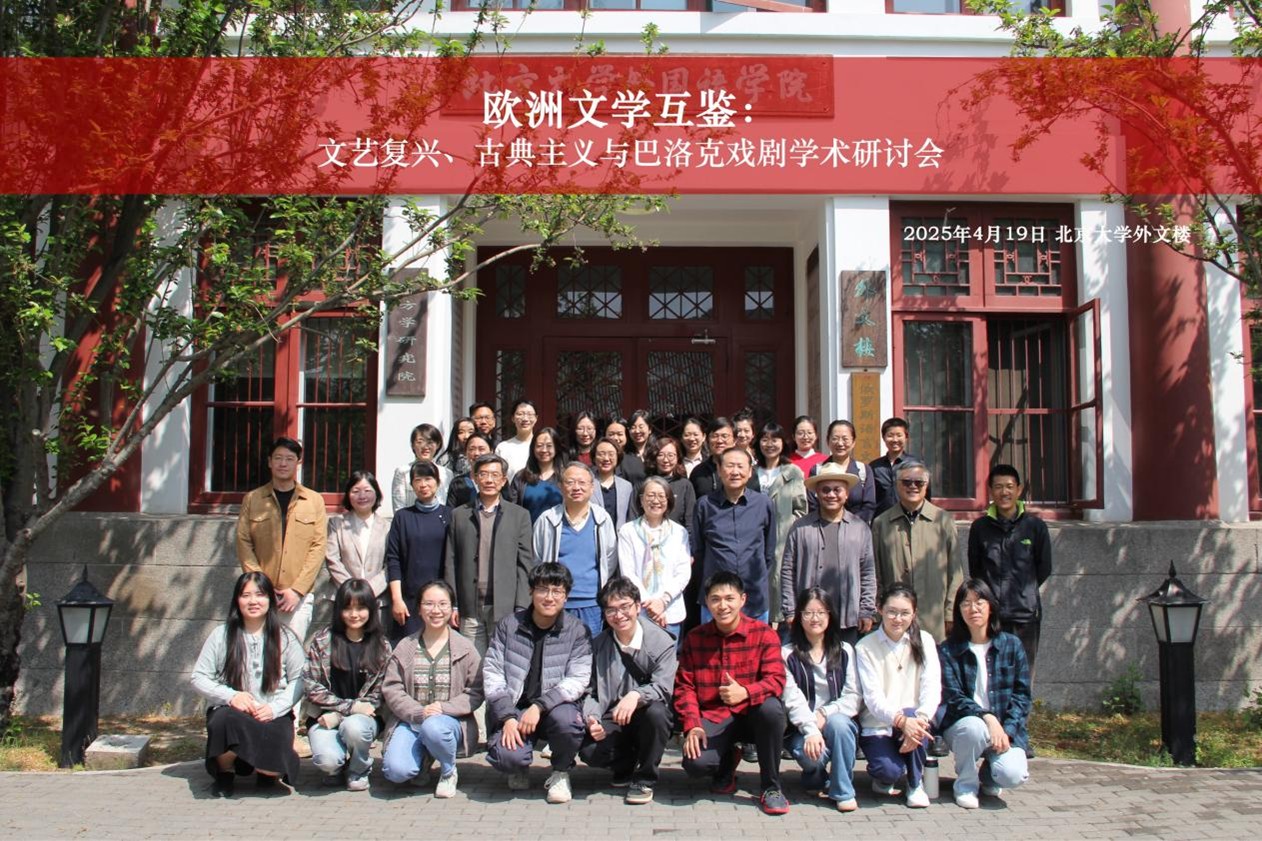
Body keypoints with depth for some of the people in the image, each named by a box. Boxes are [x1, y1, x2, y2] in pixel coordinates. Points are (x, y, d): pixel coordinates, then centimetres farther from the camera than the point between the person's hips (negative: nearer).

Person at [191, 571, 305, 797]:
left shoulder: (284, 637, 6)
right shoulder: (221, 635, 6)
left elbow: (299, 681, 2)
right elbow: (199, 678, 4)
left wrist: (274, 707, -14)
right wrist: (231, 696, -13)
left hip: (273, 717, 0)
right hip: (230, 711, 0)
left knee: (273, 766, -28)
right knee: (225, 721, -38)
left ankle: (266, 771, 15)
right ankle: (225, 773, -3)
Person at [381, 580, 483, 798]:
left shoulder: (465, 648, 4)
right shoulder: (405, 648, 8)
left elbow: (476, 693, -1)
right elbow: (391, 690, 1)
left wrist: (444, 708, -16)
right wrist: (419, 712, -15)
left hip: (452, 721, -1)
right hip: (411, 721, 2)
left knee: (433, 728, -38)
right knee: (396, 770, -25)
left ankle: (449, 772, -5)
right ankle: (422, 757, 14)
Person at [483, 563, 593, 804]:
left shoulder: (577, 631, 0)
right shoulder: (509, 625, 3)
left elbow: (577, 680, -9)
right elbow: (492, 674, -1)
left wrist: (539, 707, -22)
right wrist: (508, 717, -14)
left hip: (555, 706, 0)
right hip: (513, 709, 0)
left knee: (566, 720, -35)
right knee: (506, 756, -29)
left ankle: (561, 772, -1)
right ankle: (520, 767, 13)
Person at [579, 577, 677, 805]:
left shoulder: (661, 641, -8)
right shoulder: (598, 644, 3)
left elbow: (662, 687, -19)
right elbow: (591, 691, 1)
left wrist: (636, 696, -39)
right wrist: (592, 718, -20)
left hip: (646, 718, -2)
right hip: (612, 720, 2)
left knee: (655, 711, -36)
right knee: (589, 751, -27)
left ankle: (644, 779, -11)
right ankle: (626, 767, 12)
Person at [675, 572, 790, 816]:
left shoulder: (763, 634, -3)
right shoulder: (694, 638, 4)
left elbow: (776, 679, -13)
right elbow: (684, 686, 2)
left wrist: (745, 692, -33)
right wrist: (692, 725, -14)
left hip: (751, 714, -1)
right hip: (713, 718, 1)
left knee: (771, 708, -37)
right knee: (695, 763, -28)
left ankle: (770, 787, -14)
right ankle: (727, 762, 15)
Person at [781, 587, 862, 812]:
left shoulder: (844, 651, 9)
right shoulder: (787, 655, 2)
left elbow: (854, 697, 0)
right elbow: (793, 700, -10)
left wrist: (825, 714, -16)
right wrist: (811, 730, -25)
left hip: (839, 720, 2)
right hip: (802, 728, -1)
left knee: (838, 722, -33)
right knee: (811, 755, -33)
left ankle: (843, 791, -17)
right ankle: (816, 778, 6)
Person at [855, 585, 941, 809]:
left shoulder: (924, 641, 2)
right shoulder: (865, 647, -4)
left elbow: (932, 687, -9)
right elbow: (873, 697, -14)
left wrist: (920, 719, -29)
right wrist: (901, 720, -32)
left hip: (912, 720, 2)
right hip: (876, 725, -2)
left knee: (912, 716, -34)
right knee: (889, 771, -29)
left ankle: (916, 784, -7)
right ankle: (884, 778, 12)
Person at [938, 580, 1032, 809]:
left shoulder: (1012, 645, 3)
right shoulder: (948, 650, -1)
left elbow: (1022, 695, 2)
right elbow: (953, 698, -9)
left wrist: (1007, 730, -13)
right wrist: (987, 717, -25)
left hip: (1006, 728, 1)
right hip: (961, 724, -1)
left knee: (1013, 775, -27)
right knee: (974, 728, -37)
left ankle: (989, 774, 13)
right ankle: (966, 783, -6)